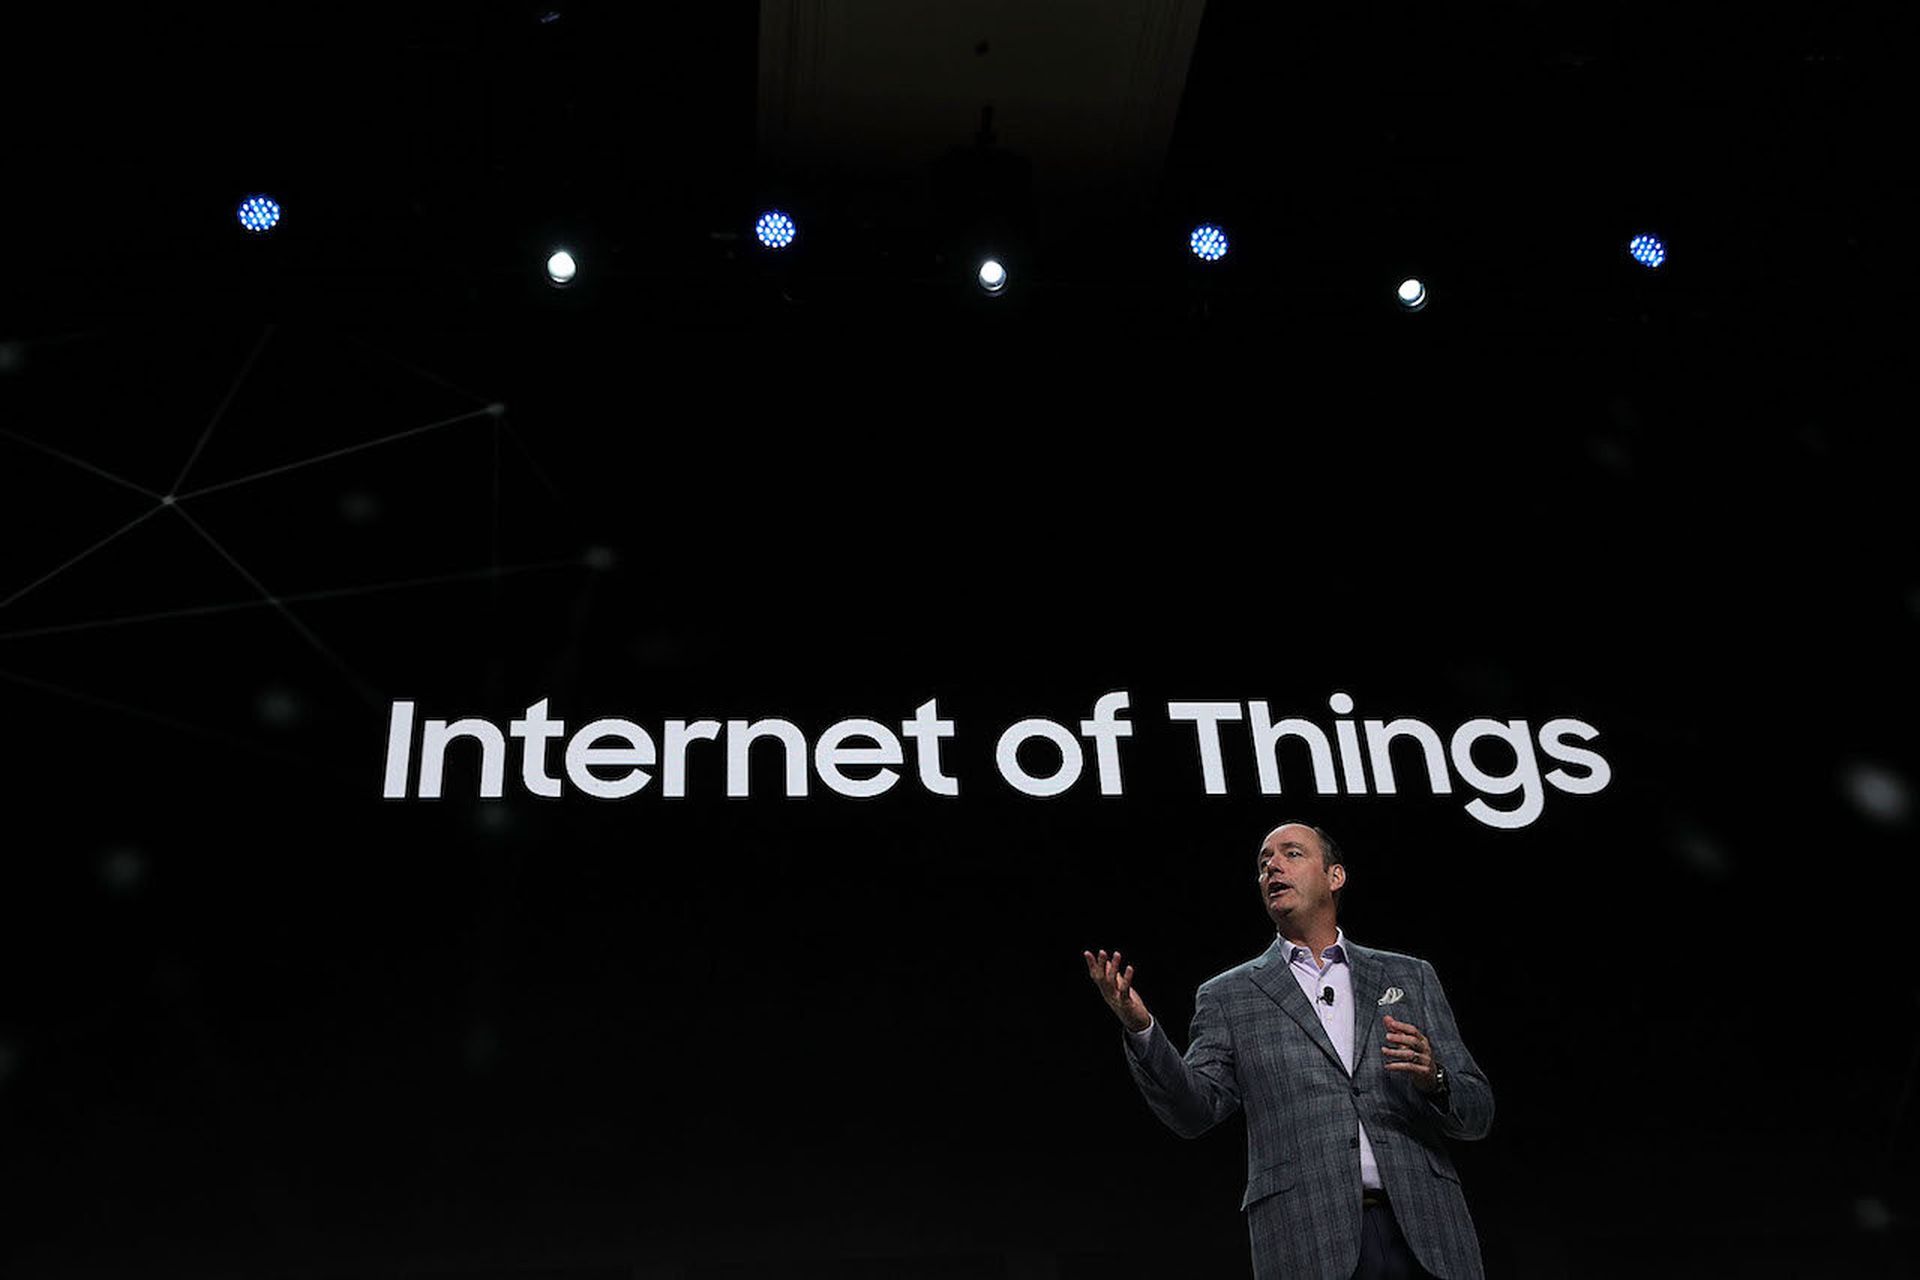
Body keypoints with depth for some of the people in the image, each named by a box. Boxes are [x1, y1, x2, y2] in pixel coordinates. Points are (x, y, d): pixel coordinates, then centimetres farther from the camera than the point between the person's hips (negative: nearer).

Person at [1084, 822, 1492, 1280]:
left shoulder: (1409, 978, 16)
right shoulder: (1227, 996, 13)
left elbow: (1478, 1114, 13)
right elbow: (1195, 1111, 1)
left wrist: (1434, 1079, -9)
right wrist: (1140, 1029, -14)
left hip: (1424, 1230, 2)